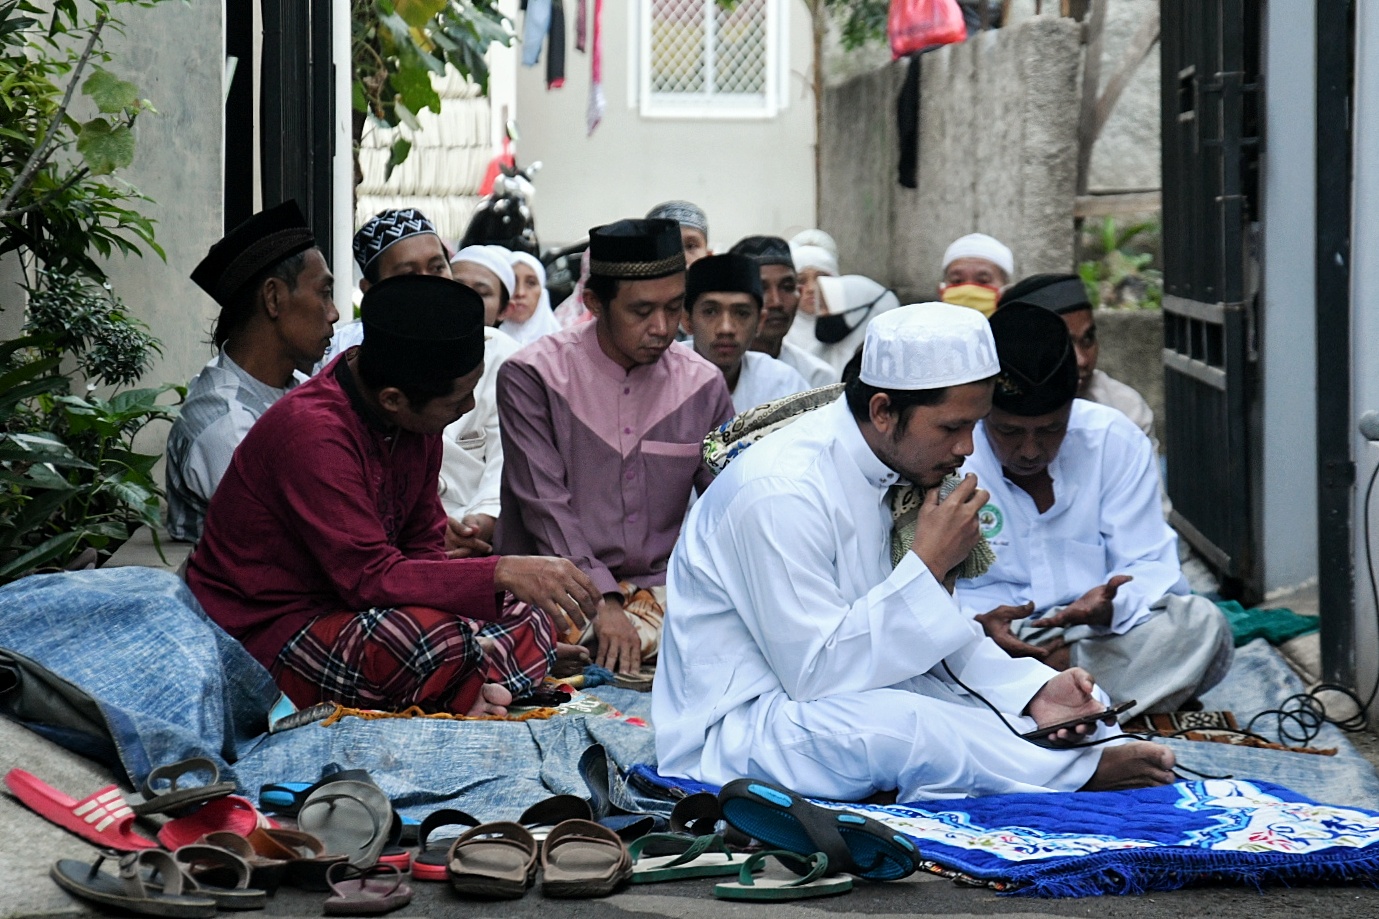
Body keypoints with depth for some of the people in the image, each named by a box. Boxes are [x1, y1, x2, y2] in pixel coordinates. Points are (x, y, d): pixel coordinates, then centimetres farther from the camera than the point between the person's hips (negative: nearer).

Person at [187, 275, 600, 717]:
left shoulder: (415, 418, 0)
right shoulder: (313, 432, -27)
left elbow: (424, 545, 4)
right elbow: (370, 578, -30)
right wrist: (502, 573, -33)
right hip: (265, 636, -9)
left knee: (530, 616, 0)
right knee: (432, 637, -35)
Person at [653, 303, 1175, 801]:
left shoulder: (896, 474, 3)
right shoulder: (781, 492, -25)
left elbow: (934, 637, 7)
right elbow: (814, 672, -26)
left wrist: (1033, 691, -10)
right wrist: (928, 564, -26)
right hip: (735, 727, -9)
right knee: (900, 725, -34)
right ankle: (1081, 770, -19)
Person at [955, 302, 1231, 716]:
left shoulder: (1117, 442, -2)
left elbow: (1149, 566, -3)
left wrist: (1109, 606, -27)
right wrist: (977, 623, -31)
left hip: (1104, 637, 2)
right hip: (992, 646, -2)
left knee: (1202, 625, -26)